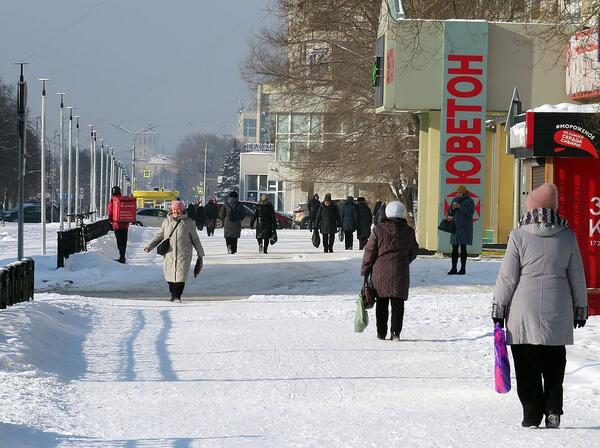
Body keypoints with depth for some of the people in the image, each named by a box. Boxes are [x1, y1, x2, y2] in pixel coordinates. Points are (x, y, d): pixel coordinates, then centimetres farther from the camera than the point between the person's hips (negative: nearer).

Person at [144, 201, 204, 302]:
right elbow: (159, 236, 17)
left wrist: (200, 254, 13)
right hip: (169, 254, 2)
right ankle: (173, 295, 20)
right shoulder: (167, 222, 10)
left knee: (181, 275, -7)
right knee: (170, 275, 4)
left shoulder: (188, 223, 4)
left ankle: (178, 296, 4)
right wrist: (150, 246, 6)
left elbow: (195, 239, 10)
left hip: (183, 255, -2)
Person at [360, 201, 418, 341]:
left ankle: (381, 332, 12)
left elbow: (370, 251, -2)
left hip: (380, 271, 0)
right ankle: (395, 332, -5)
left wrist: (365, 271, 6)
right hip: (400, 272, 0)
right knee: (397, 302, 3)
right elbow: (413, 252, 13)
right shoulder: (409, 231, 1)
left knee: (382, 303, 9)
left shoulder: (379, 230, -4)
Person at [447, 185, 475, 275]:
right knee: (454, 248, 2)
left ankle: (463, 268, 3)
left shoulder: (470, 201, -3)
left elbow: (470, 212, -17)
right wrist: (453, 208, -9)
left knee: (463, 248, -3)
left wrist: (460, 207, -22)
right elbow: (449, 214, 11)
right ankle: (453, 269, 3)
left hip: (465, 228, -5)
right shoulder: (455, 200, 11)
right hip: (455, 227, 5)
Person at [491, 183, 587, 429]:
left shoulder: (519, 235, -6)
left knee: (527, 366, 4)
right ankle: (553, 411, 5)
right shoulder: (567, 236, 2)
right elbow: (577, 277, 8)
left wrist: (499, 307, 4)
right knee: (554, 365, 13)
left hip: (524, 310, -2)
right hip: (558, 312, 2)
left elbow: (507, 276, -5)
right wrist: (580, 309, 17)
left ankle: (532, 415, 1)